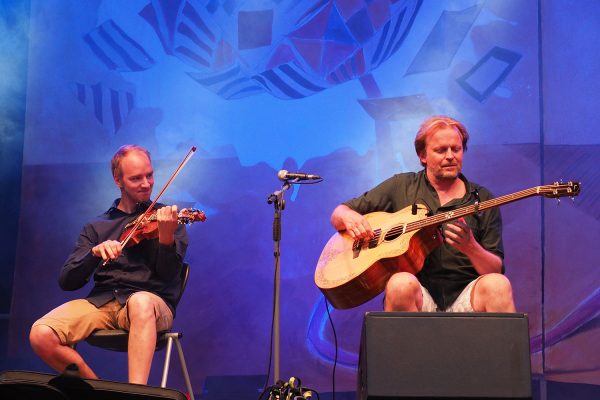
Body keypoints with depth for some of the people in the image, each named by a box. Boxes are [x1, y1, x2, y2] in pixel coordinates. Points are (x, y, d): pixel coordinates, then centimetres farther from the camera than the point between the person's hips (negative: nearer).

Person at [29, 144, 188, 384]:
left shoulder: (165, 218, 11)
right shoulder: (96, 227, 17)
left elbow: (168, 275, -4)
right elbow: (67, 281, 7)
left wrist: (166, 237, -24)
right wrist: (95, 253, -13)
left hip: (151, 301, -3)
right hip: (101, 301, 3)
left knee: (140, 302, -41)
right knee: (41, 335, -24)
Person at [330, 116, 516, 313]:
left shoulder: (482, 199, 11)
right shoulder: (401, 187, 12)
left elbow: (496, 270, 6)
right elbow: (338, 215, 15)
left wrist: (470, 247, -15)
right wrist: (350, 218, -9)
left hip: (464, 298, 1)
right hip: (419, 296, 0)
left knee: (497, 285, -31)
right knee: (402, 283, -35)